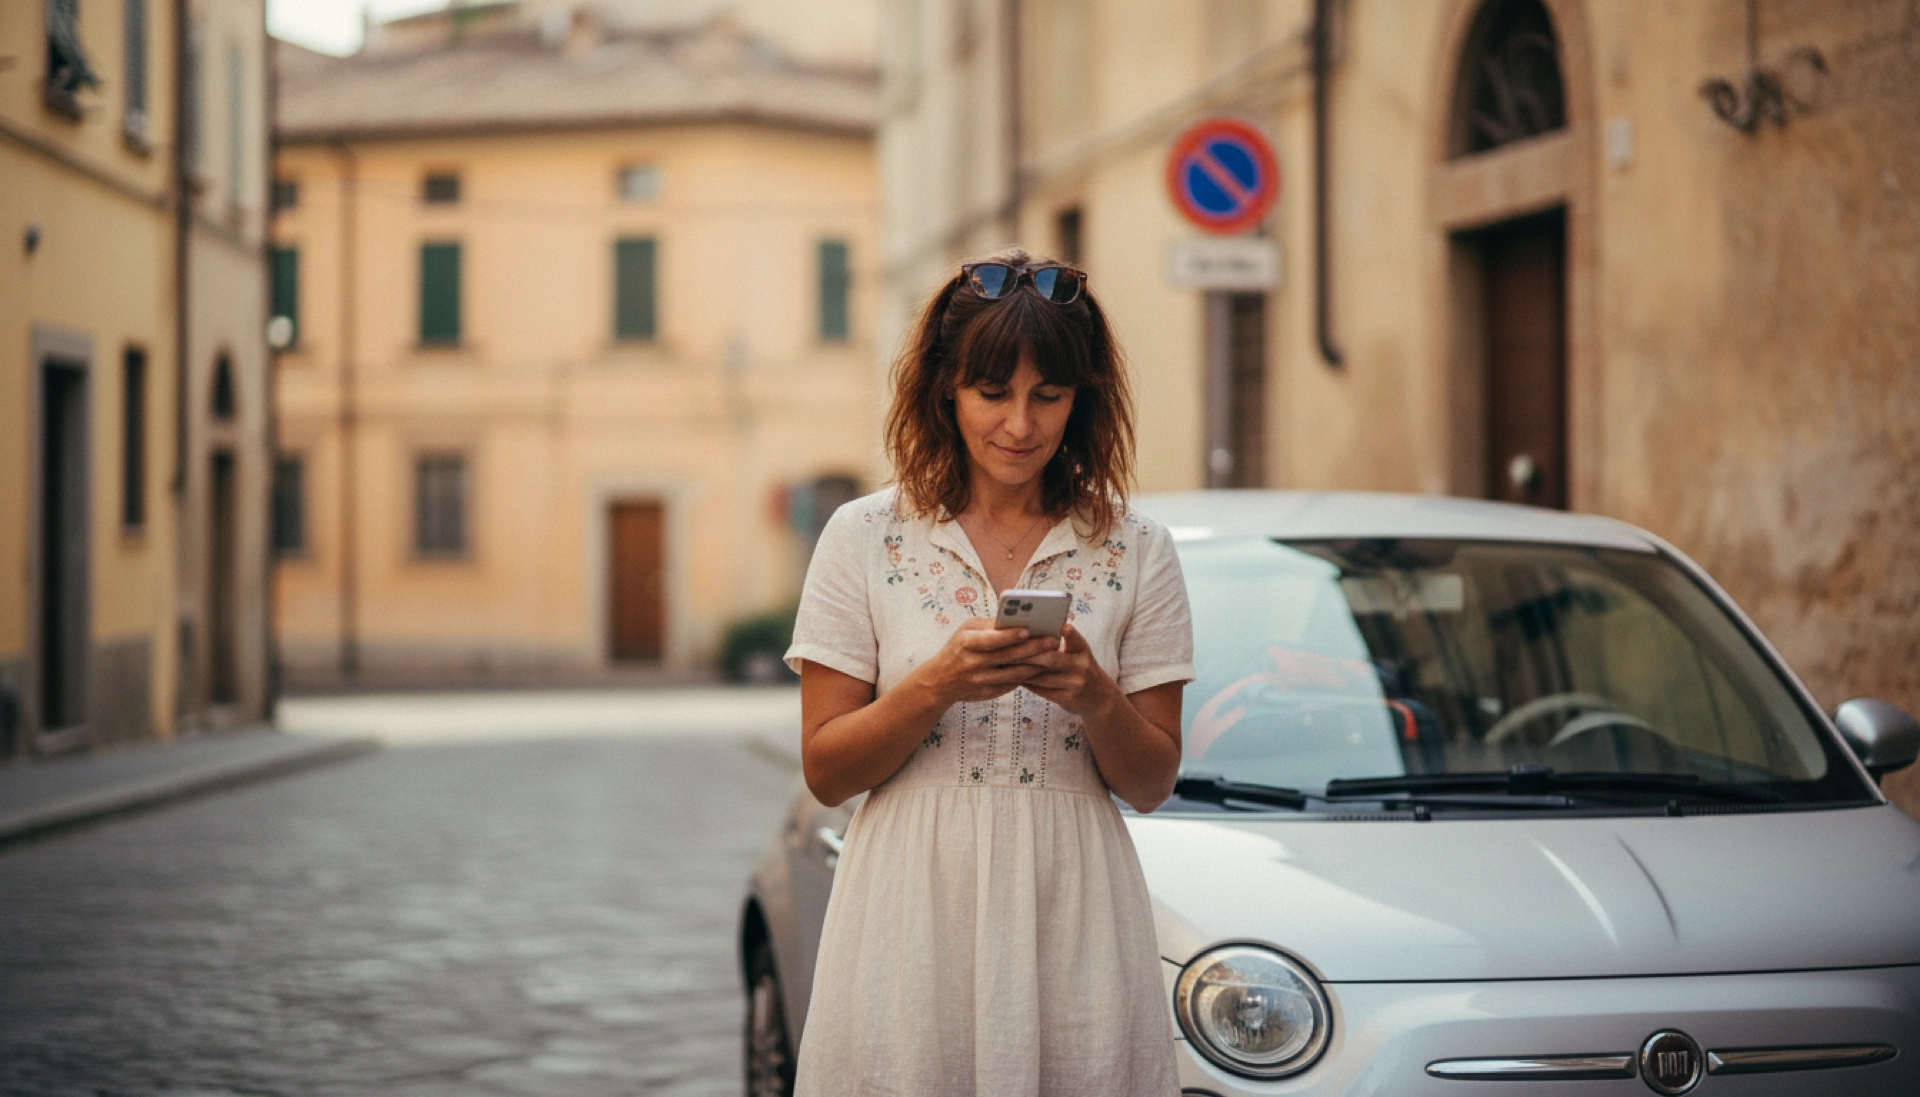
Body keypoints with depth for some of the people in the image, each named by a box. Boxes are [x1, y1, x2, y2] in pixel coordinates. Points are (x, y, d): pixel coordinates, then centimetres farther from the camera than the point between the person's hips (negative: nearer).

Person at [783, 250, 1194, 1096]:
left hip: (1072, 929, 1)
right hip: (914, 923, -1)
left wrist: (1095, 699, -13)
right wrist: (936, 685, -15)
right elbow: (824, 770, 0)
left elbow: (1152, 787, 6)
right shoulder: (865, 538, 3)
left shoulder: (1134, 552, 5)